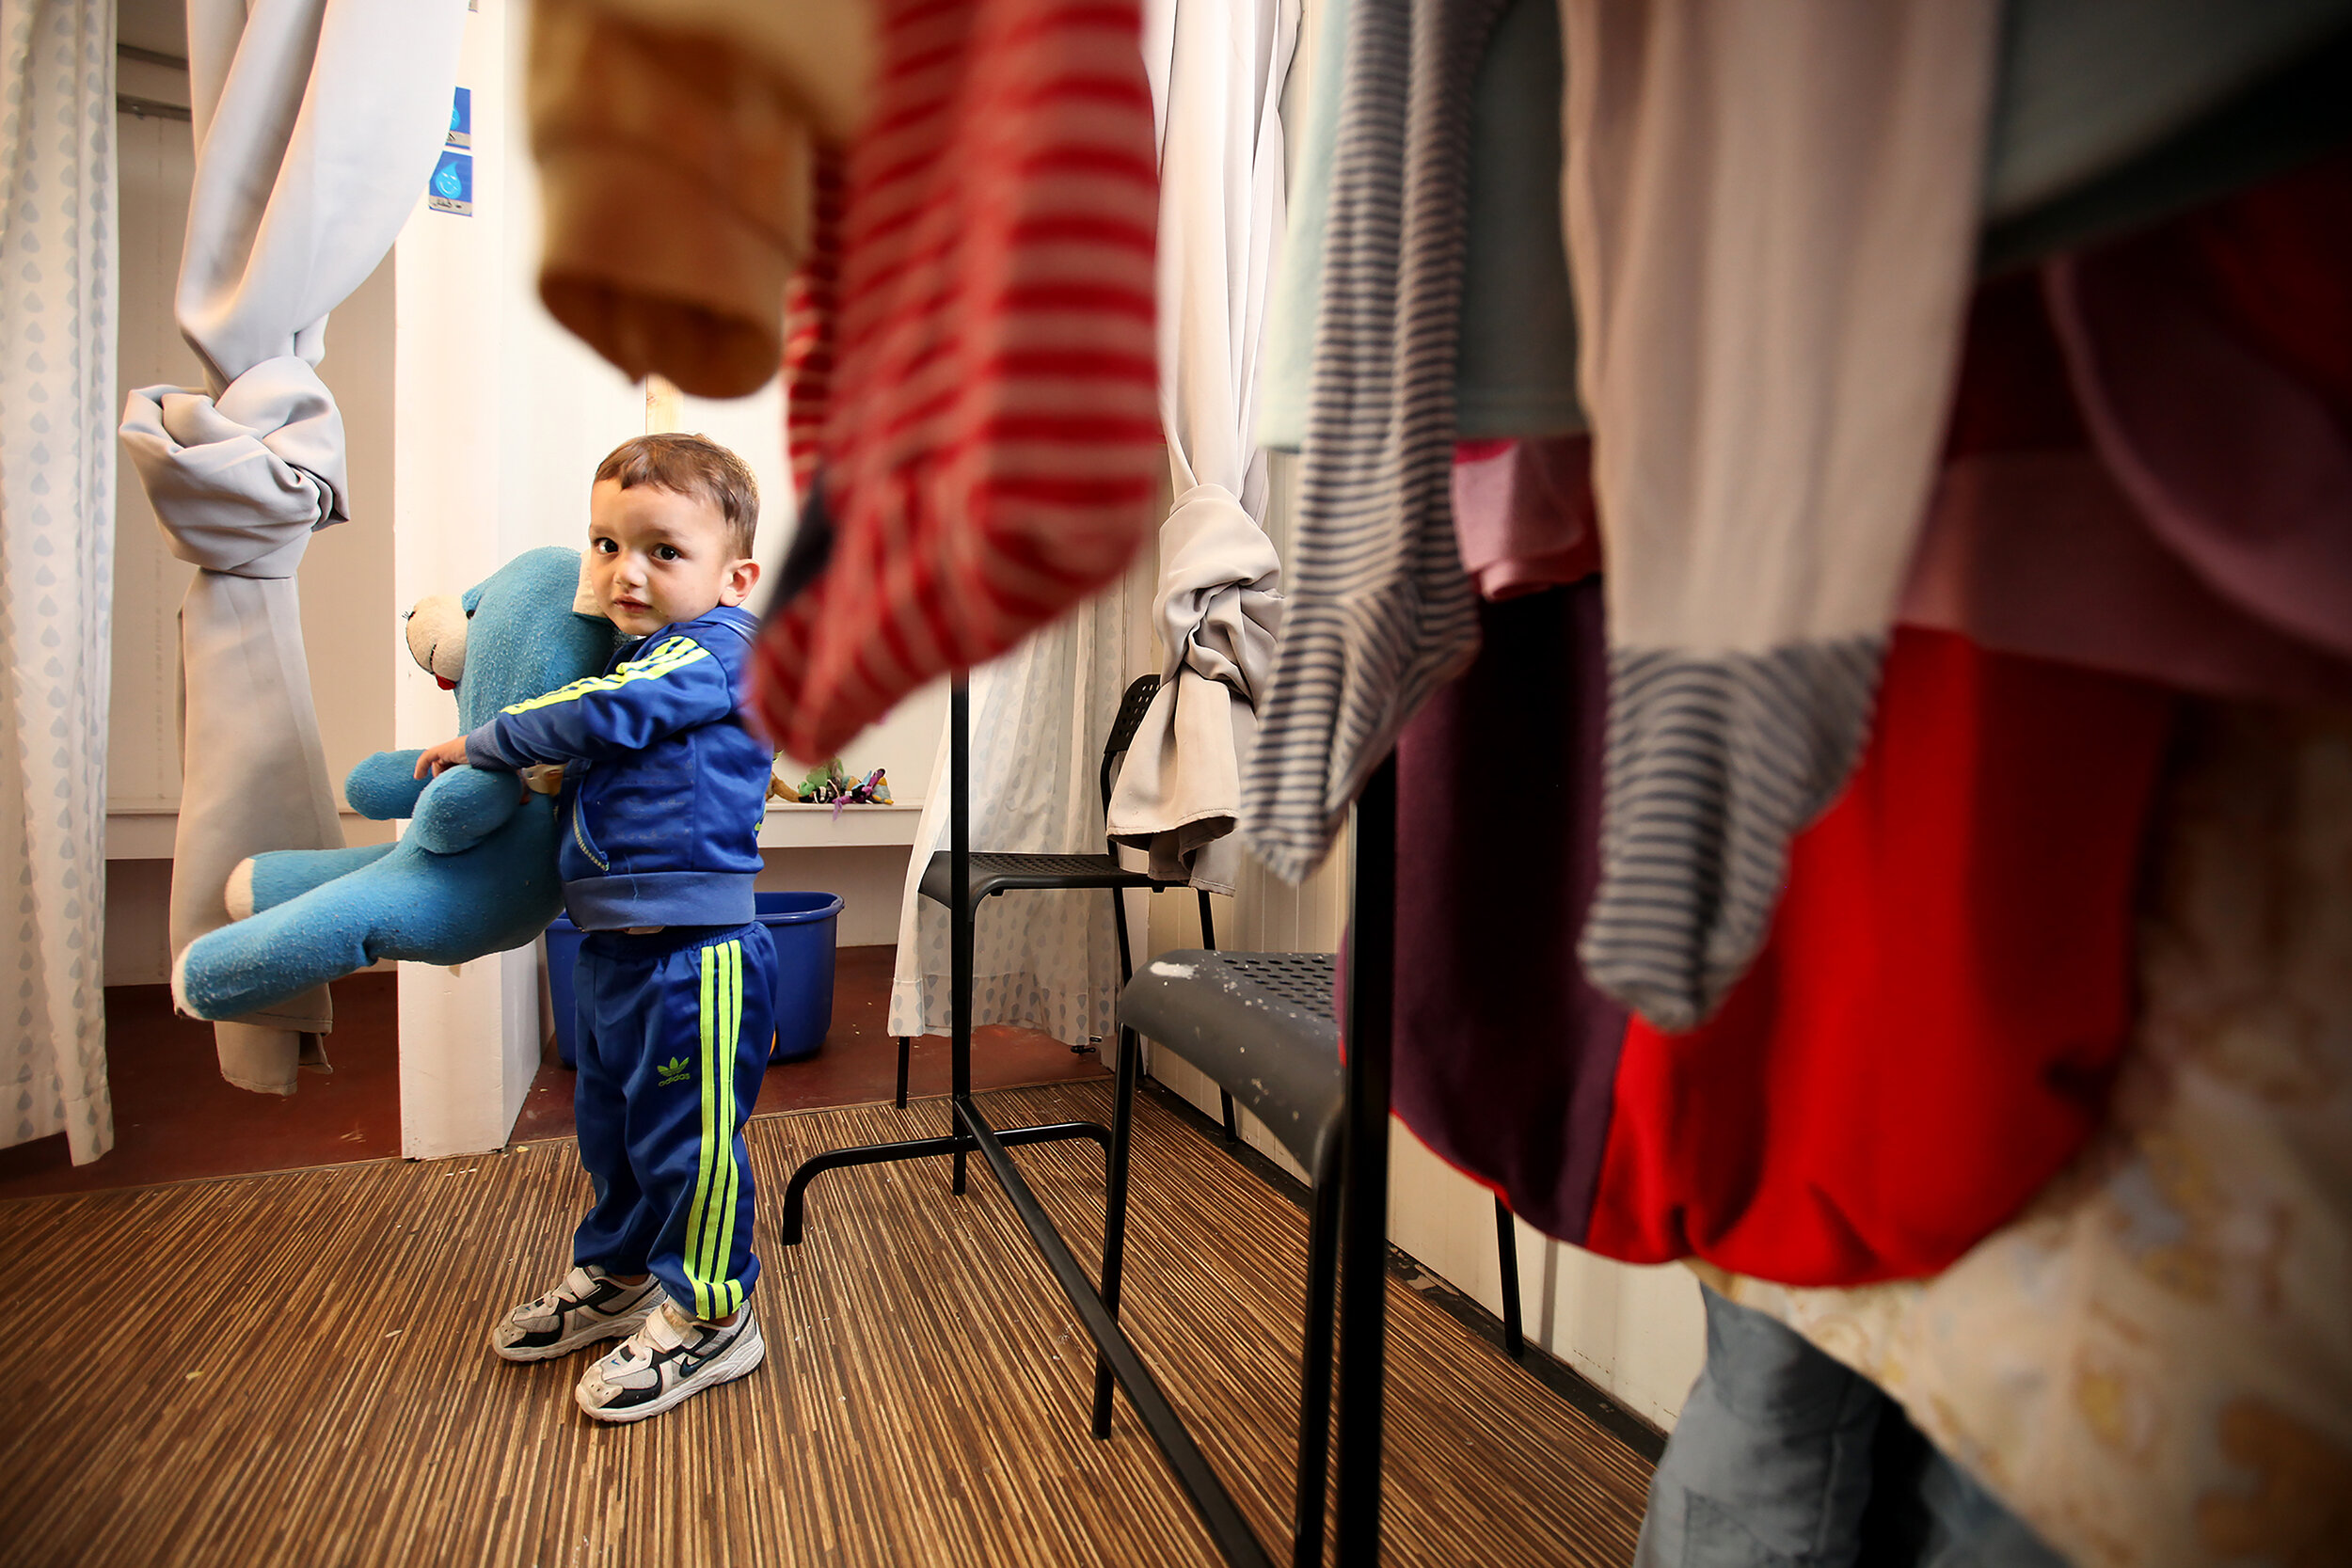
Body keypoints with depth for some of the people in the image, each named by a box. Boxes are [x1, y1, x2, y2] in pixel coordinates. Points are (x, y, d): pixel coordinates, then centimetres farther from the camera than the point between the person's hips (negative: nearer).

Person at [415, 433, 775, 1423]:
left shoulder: (717, 648, -13)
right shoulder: (641, 660, 15)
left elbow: (595, 715, -20)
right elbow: (579, 768, 30)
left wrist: (479, 744, -5)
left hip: (693, 953, -10)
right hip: (612, 943, 10)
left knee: (685, 1136, 2)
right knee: (610, 1126, 23)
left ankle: (709, 1315, 21)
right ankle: (615, 1277, 43)